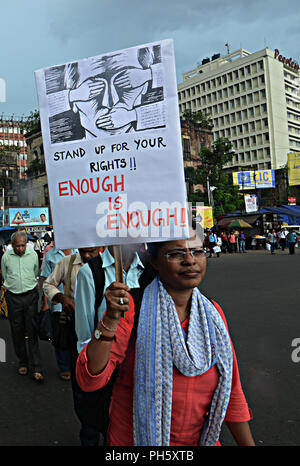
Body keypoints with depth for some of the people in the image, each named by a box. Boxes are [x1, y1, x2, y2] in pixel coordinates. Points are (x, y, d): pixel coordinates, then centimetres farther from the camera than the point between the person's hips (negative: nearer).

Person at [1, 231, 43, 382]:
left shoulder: (33, 254, 1)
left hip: (31, 296, -1)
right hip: (13, 298, 1)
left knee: (32, 331, -3)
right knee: (17, 332, 9)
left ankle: (36, 369, -1)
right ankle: (22, 362, 26)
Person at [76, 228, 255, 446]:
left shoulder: (213, 313, -7)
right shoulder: (134, 308, -20)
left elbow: (231, 391, 0)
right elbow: (89, 380, -25)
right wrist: (111, 319, -37)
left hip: (199, 437, 3)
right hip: (136, 438, -2)